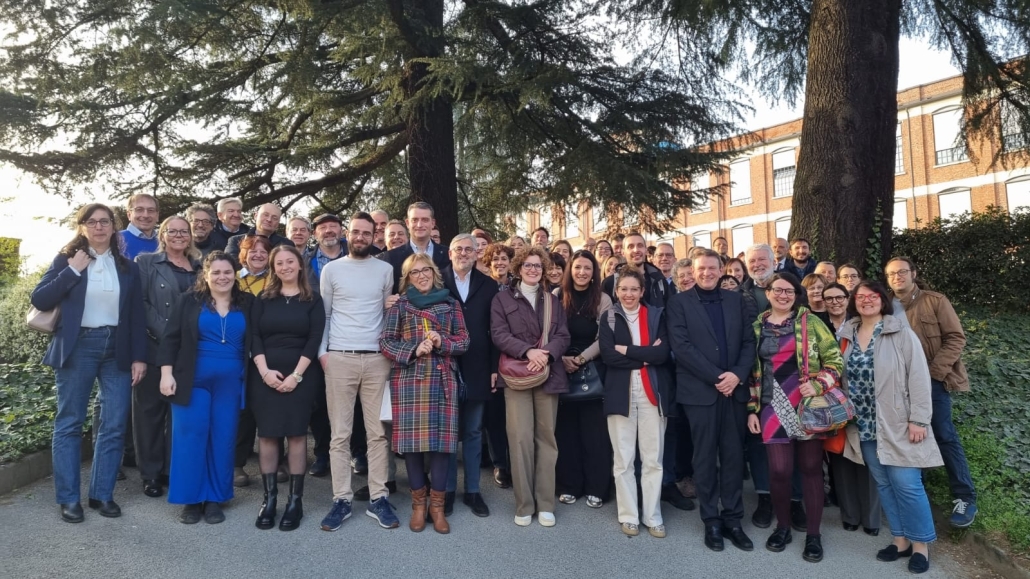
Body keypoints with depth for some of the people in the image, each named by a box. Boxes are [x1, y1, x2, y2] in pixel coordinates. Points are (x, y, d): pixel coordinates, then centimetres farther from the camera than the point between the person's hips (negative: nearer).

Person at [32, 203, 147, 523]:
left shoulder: (128, 267, 9)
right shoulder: (66, 260, 4)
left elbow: (137, 315, 8)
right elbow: (39, 300, -5)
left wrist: (139, 357, 2)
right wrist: (72, 271, -12)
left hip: (117, 350, 2)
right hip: (77, 348, -2)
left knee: (114, 425, 3)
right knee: (69, 424, 4)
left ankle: (102, 494, 15)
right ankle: (68, 498, 13)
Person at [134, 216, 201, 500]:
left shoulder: (199, 267, 14)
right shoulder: (146, 262, 3)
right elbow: (140, 303, -7)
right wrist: (166, 335, -15)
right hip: (154, 348, -3)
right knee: (150, 409, 4)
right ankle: (150, 473, 15)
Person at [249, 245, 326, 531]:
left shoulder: (312, 299, 4)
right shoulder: (263, 299, 10)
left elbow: (315, 339, -4)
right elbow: (254, 337, 2)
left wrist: (296, 375, -13)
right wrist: (264, 371, -12)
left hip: (301, 375, -2)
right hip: (265, 375, 2)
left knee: (296, 433, -1)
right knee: (267, 434, 1)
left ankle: (296, 499, 6)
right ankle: (269, 497, 10)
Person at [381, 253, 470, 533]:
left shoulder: (450, 303, 12)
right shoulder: (399, 305, 8)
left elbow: (464, 339, 9)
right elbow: (385, 342, 2)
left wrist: (443, 342, -11)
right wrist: (413, 350, -12)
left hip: (443, 380, 1)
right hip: (408, 380, -1)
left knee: (442, 438, -1)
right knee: (413, 438, 0)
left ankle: (437, 504, 11)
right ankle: (418, 502, 15)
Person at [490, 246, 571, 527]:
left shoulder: (553, 301, 16)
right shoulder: (503, 298, 6)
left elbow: (563, 336, 6)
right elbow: (498, 334, -5)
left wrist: (547, 355, -14)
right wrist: (528, 351, -19)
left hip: (549, 375, 3)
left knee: (546, 438, 4)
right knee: (521, 438, -7)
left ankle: (545, 504, 12)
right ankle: (524, 505, 5)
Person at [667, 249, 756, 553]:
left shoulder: (735, 300, 11)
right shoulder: (679, 302, -1)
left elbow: (749, 341, 6)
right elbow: (681, 346, -10)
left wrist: (738, 374, -10)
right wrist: (716, 377, -14)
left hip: (734, 388, 3)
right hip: (700, 391, -3)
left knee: (733, 456, 9)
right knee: (705, 458, 6)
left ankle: (733, 519, 20)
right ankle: (711, 521, 17)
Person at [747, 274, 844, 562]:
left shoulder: (810, 322, 0)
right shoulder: (757, 327, 7)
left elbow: (834, 360, 0)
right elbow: (752, 370, 10)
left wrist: (818, 385, -16)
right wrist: (752, 409, 6)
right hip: (774, 408, 1)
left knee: (811, 468, 6)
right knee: (779, 470, -3)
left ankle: (813, 534, 20)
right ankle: (783, 526, 21)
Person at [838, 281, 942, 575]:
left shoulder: (901, 334, -6)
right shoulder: (847, 336, 6)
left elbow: (919, 377, -9)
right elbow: (844, 377, 11)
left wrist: (918, 419, -14)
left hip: (897, 424, -4)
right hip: (865, 426, 5)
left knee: (906, 484, -3)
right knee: (884, 484, 12)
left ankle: (920, 545, 14)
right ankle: (900, 539, 25)